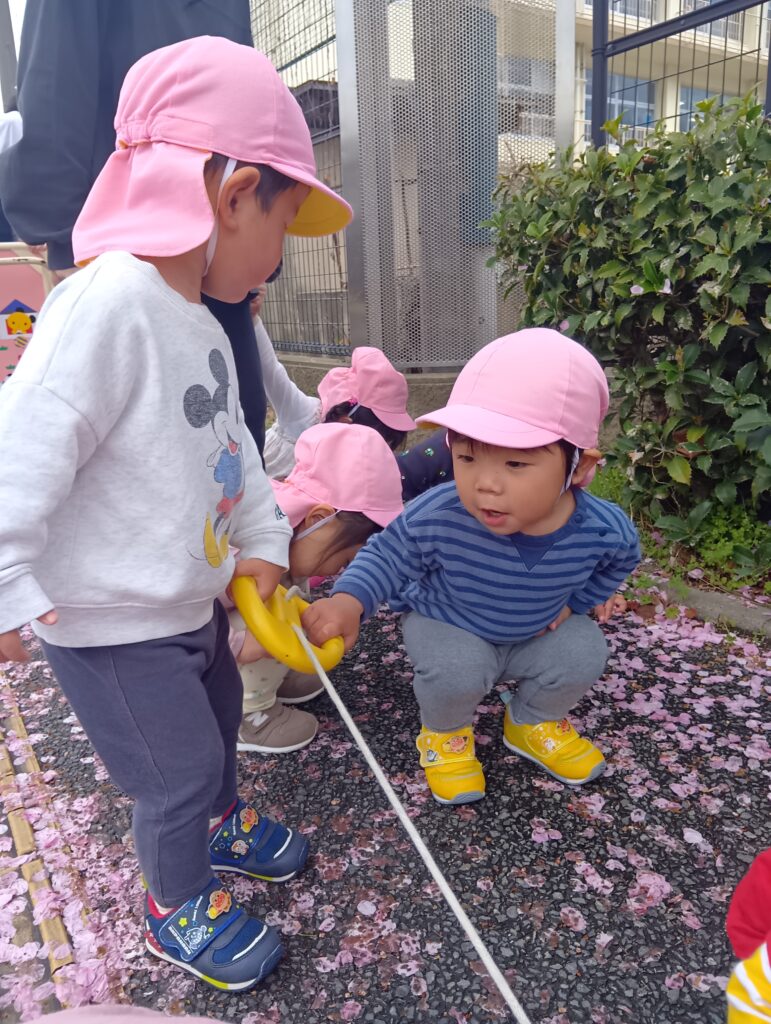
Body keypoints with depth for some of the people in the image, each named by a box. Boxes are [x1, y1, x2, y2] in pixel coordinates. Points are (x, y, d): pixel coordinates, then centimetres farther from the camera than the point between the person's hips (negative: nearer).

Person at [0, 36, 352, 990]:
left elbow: (231, 444, 12)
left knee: (216, 716, 28)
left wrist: (262, 542, 11)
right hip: (109, 627, -9)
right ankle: (178, 904, 39)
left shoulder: (199, 319, 4)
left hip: (189, 599, 9)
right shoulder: (108, 304, -29)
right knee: (179, 769, 8)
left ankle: (218, 824, 57)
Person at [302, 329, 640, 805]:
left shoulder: (603, 529, -28)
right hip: (447, 626, -3)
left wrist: (575, 602, -5)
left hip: (536, 631, 3)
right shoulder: (436, 518, -37)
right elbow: (387, 555, -18)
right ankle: (446, 732, 9)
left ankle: (533, 722, 18)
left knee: (583, 655, -16)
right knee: (456, 672, -30)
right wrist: (349, 601, -34)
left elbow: (619, 560, -2)